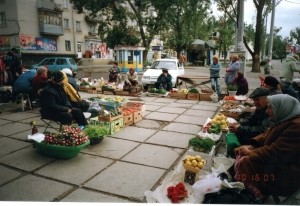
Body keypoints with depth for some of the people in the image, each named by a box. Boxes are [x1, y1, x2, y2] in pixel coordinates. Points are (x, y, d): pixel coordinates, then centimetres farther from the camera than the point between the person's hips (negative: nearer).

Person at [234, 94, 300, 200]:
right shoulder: (285, 119, 5)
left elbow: (274, 153, -28)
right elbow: (266, 135, 12)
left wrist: (250, 153, -16)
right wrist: (251, 147, -3)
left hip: (285, 176, -10)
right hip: (276, 164, 10)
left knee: (244, 163, -15)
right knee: (242, 154, 4)